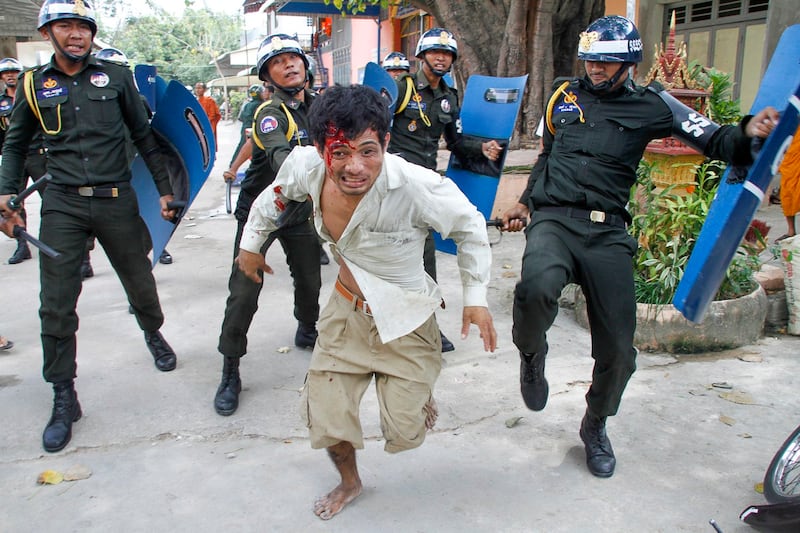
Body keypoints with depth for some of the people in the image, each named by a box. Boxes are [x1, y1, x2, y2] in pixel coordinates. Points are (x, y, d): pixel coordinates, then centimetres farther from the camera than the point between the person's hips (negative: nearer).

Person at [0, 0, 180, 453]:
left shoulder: (116, 76, 3)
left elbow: (144, 136, 7)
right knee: (57, 306, -1)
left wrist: (165, 189, 3)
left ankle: (154, 335, 45)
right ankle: (64, 399, 12)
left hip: (117, 200, 0)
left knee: (141, 285, 12)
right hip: (62, 204, 1)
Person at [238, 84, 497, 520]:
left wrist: (475, 297, -10)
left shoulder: (418, 186, -32)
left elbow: (470, 228, -13)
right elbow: (274, 197, 6)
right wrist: (250, 244, 17)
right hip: (346, 309, 4)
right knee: (326, 419, 10)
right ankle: (349, 482, 44)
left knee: (404, 434, 2)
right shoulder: (305, 166, -19)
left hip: (404, 320, -3)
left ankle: (418, 397, 41)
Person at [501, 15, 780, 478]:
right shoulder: (565, 95, 15)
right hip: (552, 219, 0)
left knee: (618, 350, 2)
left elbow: (714, 140, -1)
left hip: (607, 233, 0)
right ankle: (532, 356, 0)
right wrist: (526, 202, 27)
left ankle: (596, 426, 33)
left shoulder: (652, 105, 7)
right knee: (536, 288, -36)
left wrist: (747, 133, -22)